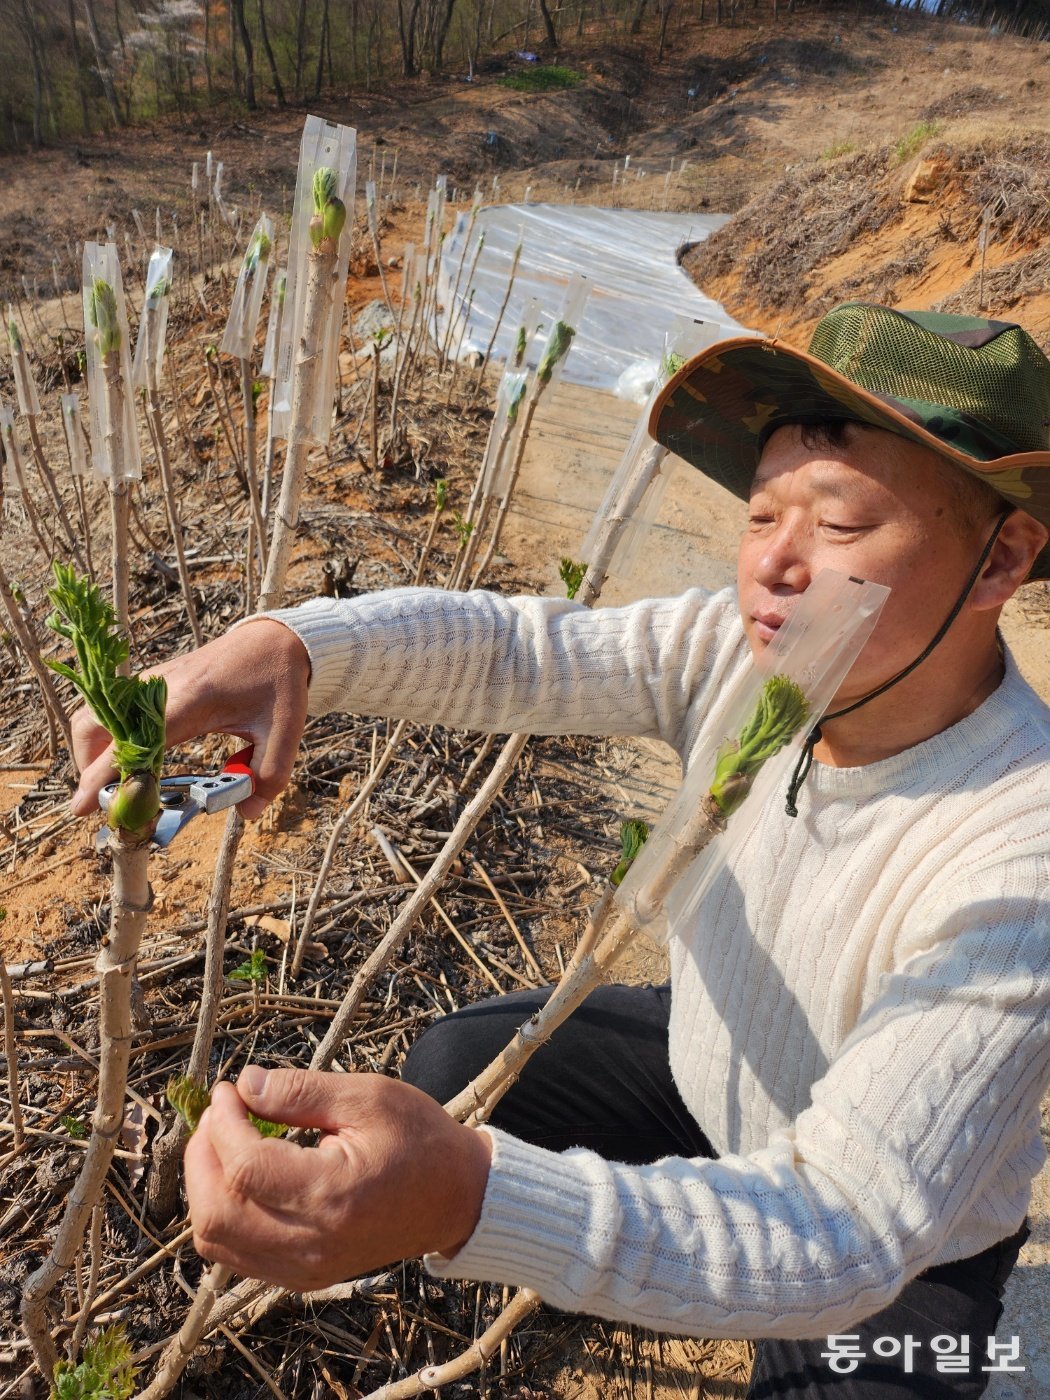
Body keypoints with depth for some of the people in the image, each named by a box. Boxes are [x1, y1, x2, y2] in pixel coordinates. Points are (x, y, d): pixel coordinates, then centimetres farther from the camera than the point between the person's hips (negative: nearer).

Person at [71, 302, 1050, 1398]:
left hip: (901, 1244, -4)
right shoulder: (739, 652, -22)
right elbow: (503, 647, -23)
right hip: (705, 1063, 5)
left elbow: (849, 1237, -41)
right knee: (452, 1067, 1)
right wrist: (282, 646, -44)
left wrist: (466, 1198, -56)